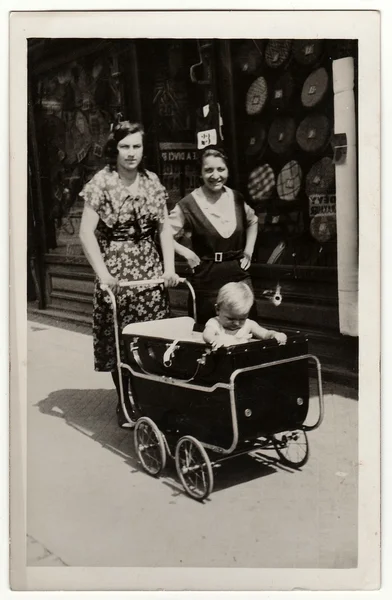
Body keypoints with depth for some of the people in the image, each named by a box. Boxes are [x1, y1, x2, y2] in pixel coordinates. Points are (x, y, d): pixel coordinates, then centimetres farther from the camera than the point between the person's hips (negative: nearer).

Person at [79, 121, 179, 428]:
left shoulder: (152, 181, 7)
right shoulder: (101, 183, -5)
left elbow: (164, 227, 8)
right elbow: (87, 232, -9)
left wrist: (169, 267, -3)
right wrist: (103, 273, -17)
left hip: (151, 270, 4)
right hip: (116, 271, -3)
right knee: (119, 340, 2)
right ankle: (125, 402, 16)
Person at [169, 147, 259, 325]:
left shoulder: (236, 199, 4)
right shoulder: (188, 205, -12)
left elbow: (252, 221, 24)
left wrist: (249, 249, 13)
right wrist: (186, 253, -14)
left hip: (239, 275, 4)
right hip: (207, 279, -4)